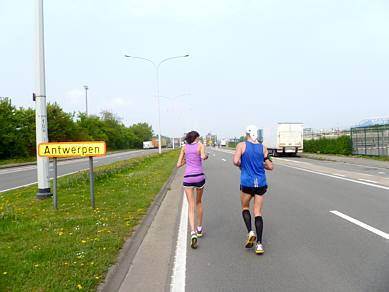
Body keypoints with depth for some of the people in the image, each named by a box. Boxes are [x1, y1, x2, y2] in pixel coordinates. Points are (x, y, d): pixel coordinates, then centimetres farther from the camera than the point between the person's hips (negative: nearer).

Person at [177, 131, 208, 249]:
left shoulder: (184, 147, 9)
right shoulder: (201, 145, 1)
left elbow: (178, 165, 9)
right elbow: (203, 157, -20)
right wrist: (206, 156, 4)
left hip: (188, 178, 1)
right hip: (199, 177, -1)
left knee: (191, 207, -2)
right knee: (199, 202, 24)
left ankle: (193, 234, -21)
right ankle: (199, 229, 32)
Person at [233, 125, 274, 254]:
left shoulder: (242, 145, -5)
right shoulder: (263, 148, 4)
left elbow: (236, 161, -17)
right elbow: (270, 167, 6)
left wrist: (240, 165, 5)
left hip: (247, 183, -2)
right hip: (261, 183, 2)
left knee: (245, 208, 21)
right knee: (258, 213, 7)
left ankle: (250, 232, 0)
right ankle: (259, 244, 0)